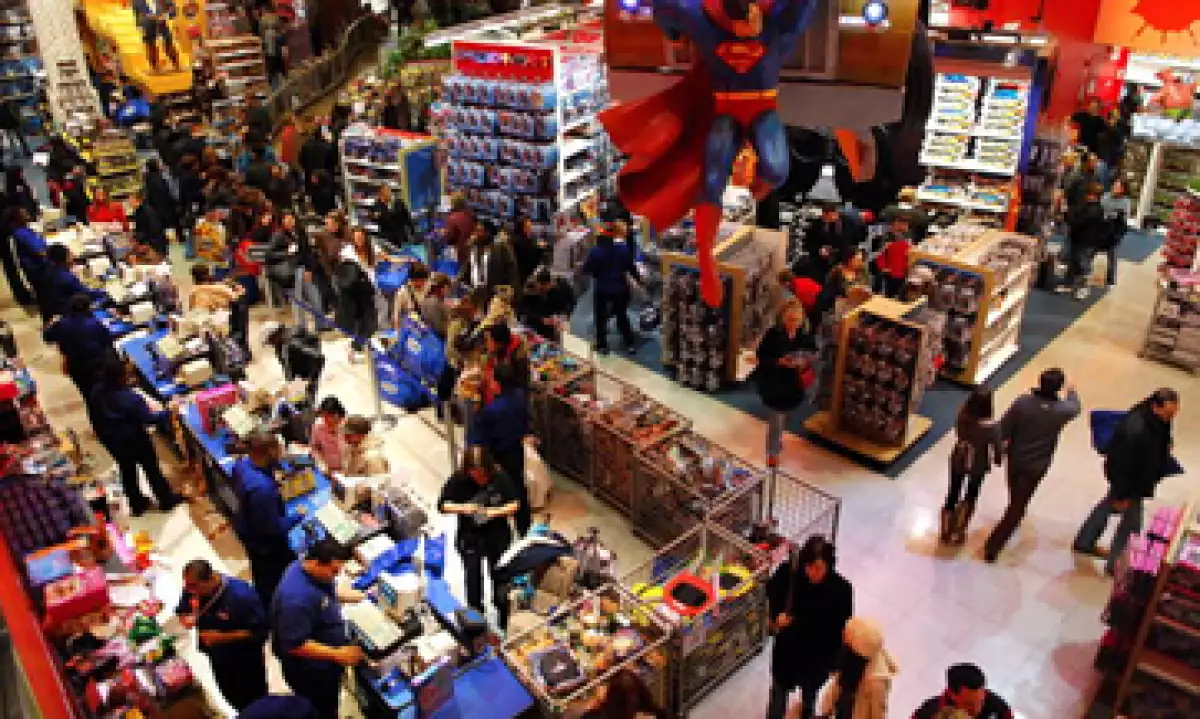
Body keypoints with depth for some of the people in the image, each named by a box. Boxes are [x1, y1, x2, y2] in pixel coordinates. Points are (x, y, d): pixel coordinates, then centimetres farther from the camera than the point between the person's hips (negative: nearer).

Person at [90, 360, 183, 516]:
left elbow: (95, 417, 4)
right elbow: (149, 418, -24)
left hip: (111, 440, 6)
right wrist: (168, 411, -11)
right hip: (134, 439, -6)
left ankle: (137, 504, 38)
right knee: (151, 468, 14)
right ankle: (167, 500, 30)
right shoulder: (131, 398, -33)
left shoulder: (97, 392, -12)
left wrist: (101, 433, 19)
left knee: (127, 470, 22)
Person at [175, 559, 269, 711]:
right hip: (217, 661, 5)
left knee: (254, 704, 17)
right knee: (235, 705, 26)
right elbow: (181, 612, 4)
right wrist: (187, 619, -20)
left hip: (246, 663, -5)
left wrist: (222, 637, -31)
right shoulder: (191, 592, -16)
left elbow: (259, 631, -26)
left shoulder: (241, 594, -32)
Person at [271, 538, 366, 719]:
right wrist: (337, 655, -33)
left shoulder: (311, 570, -10)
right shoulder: (297, 598, -38)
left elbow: (331, 590, 10)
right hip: (310, 670, -9)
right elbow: (295, 645, -34)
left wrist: (363, 597, 1)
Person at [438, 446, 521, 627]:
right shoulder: (458, 480, -15)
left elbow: (515, 504, -6)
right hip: (469, 538, 0)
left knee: (499, 579, 13)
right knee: (473, 581, 11)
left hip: (498, 537, 0)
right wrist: (462, 508, -23)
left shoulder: (500, 478, -15)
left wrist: (496, 511, -22)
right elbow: (442, 505, -6)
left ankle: (503, 624, 32)